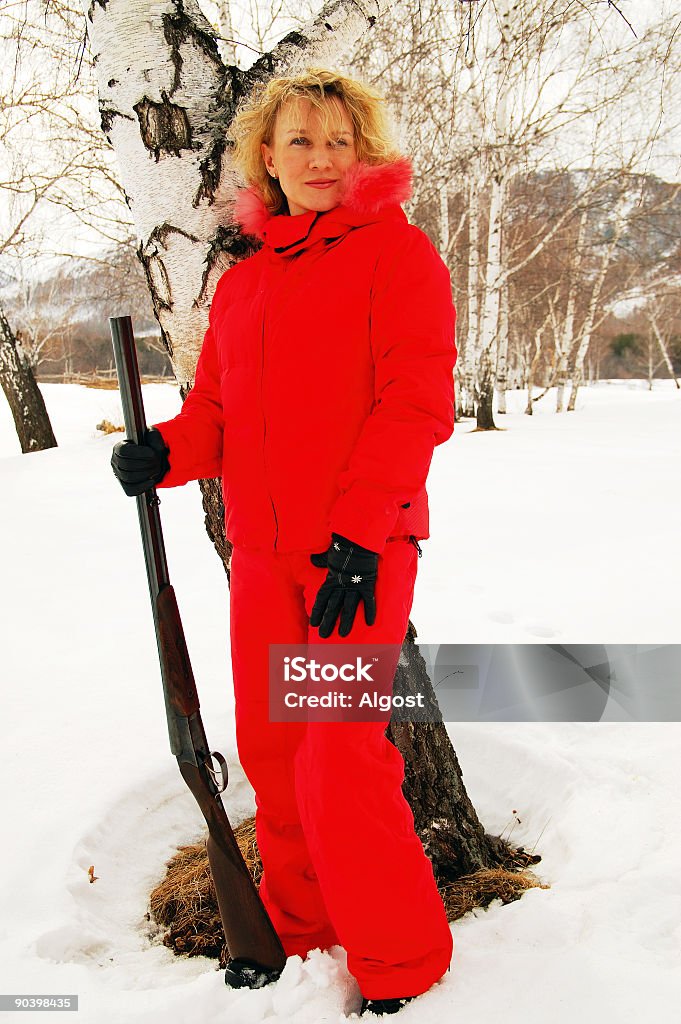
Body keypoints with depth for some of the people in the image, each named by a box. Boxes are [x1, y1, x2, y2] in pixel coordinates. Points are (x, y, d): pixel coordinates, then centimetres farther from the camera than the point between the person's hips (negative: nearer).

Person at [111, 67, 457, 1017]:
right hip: (262, 549, 6)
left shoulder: (396, 250, 0)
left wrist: (357, 533, -19)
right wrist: (167, 451, -4)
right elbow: (220, 413, 18)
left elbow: (416, 401, -11)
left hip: (362, 551, -6)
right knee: (270, 749, 13)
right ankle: (300, 927, 36)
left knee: (338, 760, -6)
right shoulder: (240, 283, 17)